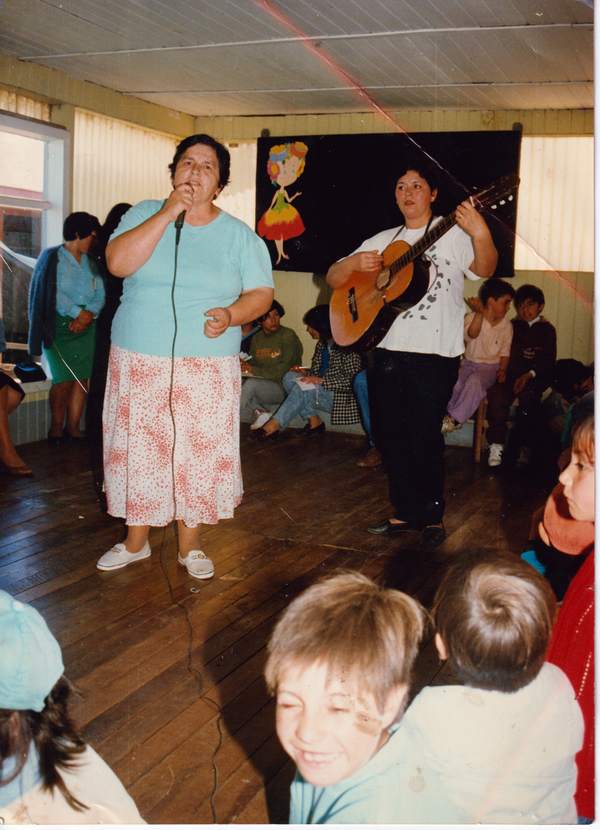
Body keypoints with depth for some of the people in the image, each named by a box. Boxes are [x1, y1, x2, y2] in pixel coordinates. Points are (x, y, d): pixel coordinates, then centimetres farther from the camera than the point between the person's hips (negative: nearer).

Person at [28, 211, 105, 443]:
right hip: (59, 324, -5)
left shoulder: (90, 262, 18)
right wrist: (77, 312, -15)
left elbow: (100, 293, 7)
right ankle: (56, 426, 2)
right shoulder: (52, 258, 2)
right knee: (63, 378, -12)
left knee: (82, 377, -4)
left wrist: (89, 314, -11)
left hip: (85, 326, 5)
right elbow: (53, 293, -9)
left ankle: (73, 426, 3)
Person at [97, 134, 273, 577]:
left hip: (208, 366, 0)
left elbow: (261, 293, 3)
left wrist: (232, 314, -18)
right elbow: (118, 262, -12)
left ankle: (191, 546, 21)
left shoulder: (239, 235, 5)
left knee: (200, 453, 2)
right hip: (139, 361, 1)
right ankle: (136, 541, 27)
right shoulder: (145, 214, 5)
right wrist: (167, 214, -15)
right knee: (138, 450, 8)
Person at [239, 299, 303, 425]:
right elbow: (253, 363, 15)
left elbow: (284, 370, -13)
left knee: (251, 383, -30)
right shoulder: (256, 338, 12)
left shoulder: (288, 336, -7)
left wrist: (254, 370, -15)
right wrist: (244, 365, -10)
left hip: (283, 387, -6)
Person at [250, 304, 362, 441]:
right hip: (321, 390, 9)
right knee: (289, 377, -10)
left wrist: (321, 381, -24)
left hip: (342, 398, -9)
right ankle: (313, 420, -15)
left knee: (304, 387, -29)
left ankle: (274, 425, -26)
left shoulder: (345, 345, -12)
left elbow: (351, 380, -18)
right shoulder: (322, 344, 14)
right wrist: (307, 373, -3)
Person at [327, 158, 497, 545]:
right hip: (388, 352, 6)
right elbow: (333, 278, 14)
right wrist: (354, 263, -8)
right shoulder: (383, 240, 17)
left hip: (435, 355, -5)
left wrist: (481, 234, -37)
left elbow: (484, 270, -17)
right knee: (389, 436, 9)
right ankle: (406, 513, 24)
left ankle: (433, 515, 13)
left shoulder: (453, 234, 1)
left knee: (423, 438, -6)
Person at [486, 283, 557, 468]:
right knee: (497, 392, -29)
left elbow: (548, 359, 3)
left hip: (537, 377, -2)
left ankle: (525, 447, -23)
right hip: (513, 374, 2)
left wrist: (529, 375, -12)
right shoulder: (514, 326, 20)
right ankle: (496, 444, -25)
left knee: (528, 394, -34)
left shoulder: (547, 329, 12)